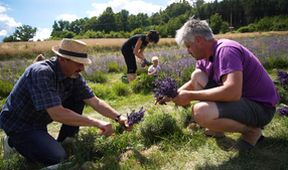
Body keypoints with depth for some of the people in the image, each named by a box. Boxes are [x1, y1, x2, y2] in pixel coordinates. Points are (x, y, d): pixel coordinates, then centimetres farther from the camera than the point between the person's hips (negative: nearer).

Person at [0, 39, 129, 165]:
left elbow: (95, 102, -9)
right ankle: (14, 141, 5)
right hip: (18, 123, -7)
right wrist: (97, 123, -38)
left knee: (78, 99, -7)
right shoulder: (41, 73, -33)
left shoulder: (74, 76, -11)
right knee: (56, 157, -20)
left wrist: (118, 117, -21)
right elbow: (57, 114, -39)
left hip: (40, 119, 7)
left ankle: (63, 141, 7)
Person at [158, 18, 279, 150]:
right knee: (196, 76, 6)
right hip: (240, 97, 9)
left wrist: (190, 95, -27)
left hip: (260, 106, -9)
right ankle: (216, 128, 10)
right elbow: (193, 82, 18)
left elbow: (233, 92, -36)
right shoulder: (206, 56, 5)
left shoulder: (226, 50, -23)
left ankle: (251, 130, -5)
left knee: (200, 112, -32)